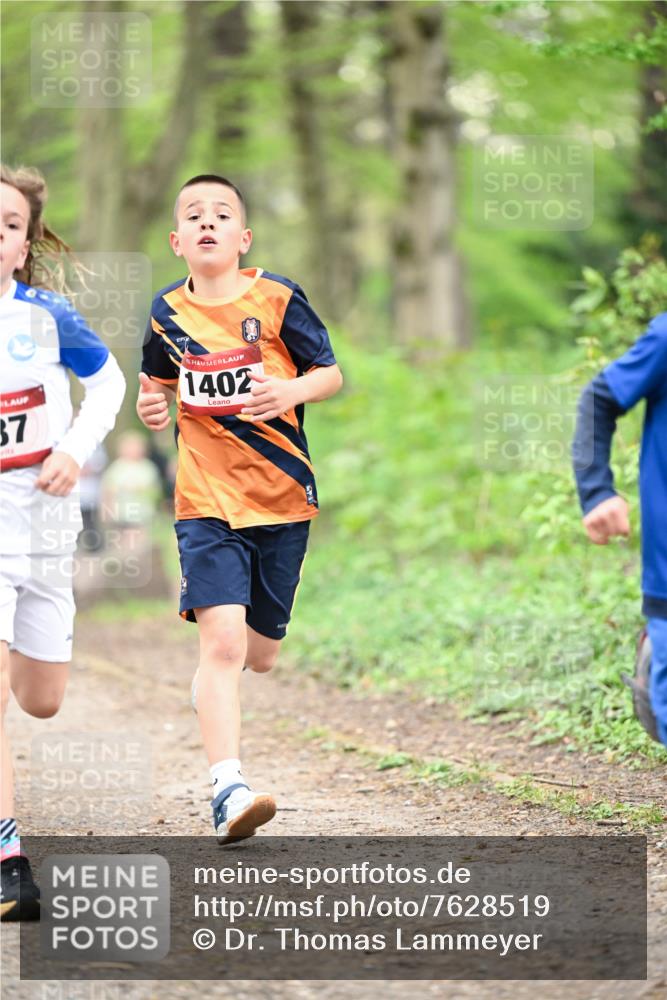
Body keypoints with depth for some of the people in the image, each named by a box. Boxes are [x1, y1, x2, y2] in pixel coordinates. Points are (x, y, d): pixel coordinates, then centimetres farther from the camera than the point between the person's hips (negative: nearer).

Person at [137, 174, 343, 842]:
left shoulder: (277, 299, -4)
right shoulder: (168, 313, 2)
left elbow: (331, 373, 1)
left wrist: (291, 391, -20)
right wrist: (150, 404, -1)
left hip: (282, 495, 1)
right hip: (207, 503, -1)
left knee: (260, 656, 10)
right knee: (222, 642, -18)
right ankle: (227, 789, -19)